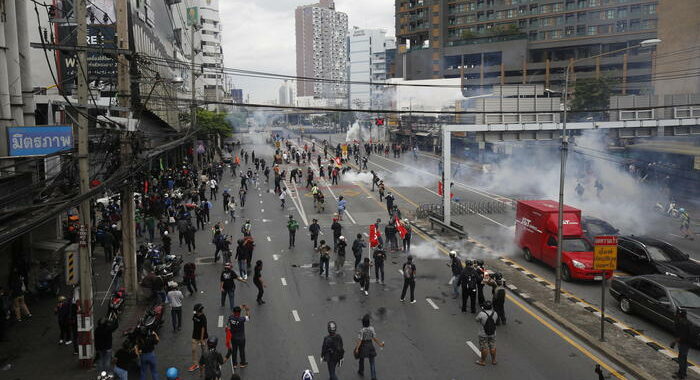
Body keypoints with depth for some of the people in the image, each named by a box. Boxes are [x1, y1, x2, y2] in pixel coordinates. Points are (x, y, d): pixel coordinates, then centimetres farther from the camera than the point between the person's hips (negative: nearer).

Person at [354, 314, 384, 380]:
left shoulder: (361, 330, -24)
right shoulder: (372, 328, -14)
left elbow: (359, 340, -23)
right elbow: (374, 338, -7)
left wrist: (356, 349, -18)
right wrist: (379, 343, 8)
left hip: (363, 346, -2)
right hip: (370, 346, 2)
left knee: (361, 359, 26)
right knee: (372, 362, 10)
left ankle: (361, 372, 47)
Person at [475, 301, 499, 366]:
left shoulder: (481, 314, -24)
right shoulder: (495, 313, -11)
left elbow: (477, 319, -7)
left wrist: (481, 310, 1)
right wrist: (490, 309, 11)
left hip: (483, 335, -4)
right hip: (492, 334, 4)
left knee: (484, 348, 9)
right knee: (493, 347, 18)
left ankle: (483, 361, 23)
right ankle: (493, 360, 32)